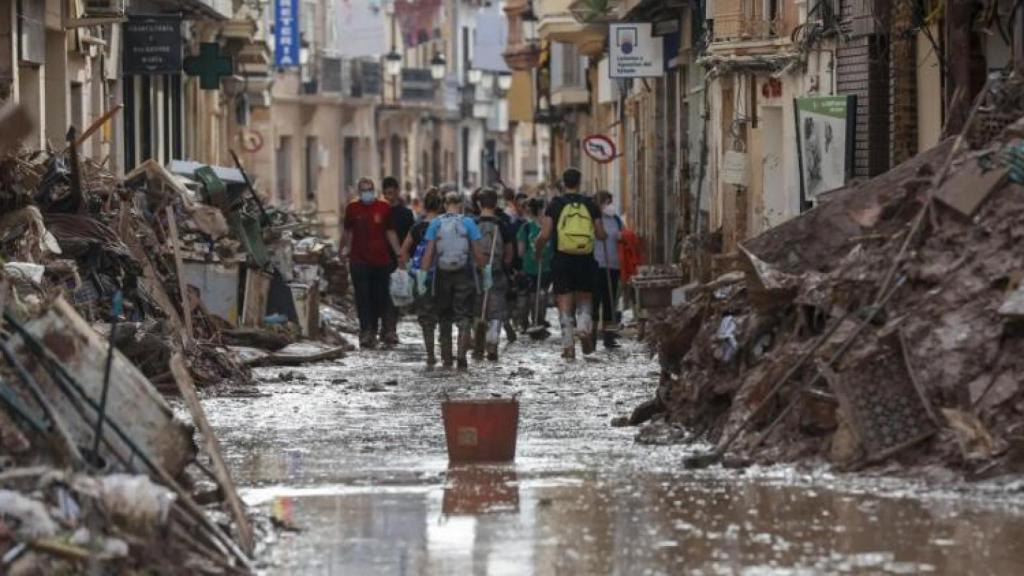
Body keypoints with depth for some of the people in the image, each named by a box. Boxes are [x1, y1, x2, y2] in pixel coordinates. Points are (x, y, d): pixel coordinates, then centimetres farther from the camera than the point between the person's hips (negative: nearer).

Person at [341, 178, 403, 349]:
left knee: (379, 297, 7)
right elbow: (346, 232, 15)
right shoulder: (352, 208, 4)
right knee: (362, 297, -9)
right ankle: (365, 331, -13)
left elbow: (390, 233, 9)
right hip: (359, 261, -1)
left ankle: (373, 331, 20)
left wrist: (399, 254, 4)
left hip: (381, 260, 1)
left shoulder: (384, 208, 4)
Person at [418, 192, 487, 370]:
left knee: (444, 318, 13)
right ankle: (462, 354, -16)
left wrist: (422, 275, -3)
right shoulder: (468, 223, -2)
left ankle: (446, 359, 17)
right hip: (464, 275, -1)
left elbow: (429, 252, -5)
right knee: (464, 317, 1)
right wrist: (485, 270, 4)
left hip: (442, 275, 1)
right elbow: (478, 252, -4)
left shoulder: (435, 224, 0)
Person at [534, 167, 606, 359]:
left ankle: (568, 345, -1)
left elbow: (544, 235, -8)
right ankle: (585, 327, -9)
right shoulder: (590, 205, 3)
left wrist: (537, 249, 12)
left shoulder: (555, 205, -2)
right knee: (585, 299, 17)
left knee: (565, 305, 3)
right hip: (585, 260, 1)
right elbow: (601, 235, 4)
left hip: (562, 259, -1)